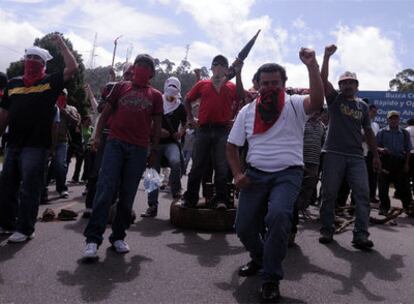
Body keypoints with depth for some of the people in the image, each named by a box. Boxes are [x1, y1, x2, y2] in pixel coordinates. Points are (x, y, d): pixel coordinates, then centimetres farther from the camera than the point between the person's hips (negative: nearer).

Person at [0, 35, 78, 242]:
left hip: (36, 146, -5)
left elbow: (73, 68, -11)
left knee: (29, 189, -1)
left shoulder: (50, 82, 2)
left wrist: (61, 45, -3)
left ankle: (25, 229, 10)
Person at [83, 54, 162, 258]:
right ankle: (93, 238, -7)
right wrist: (97, 135, 3)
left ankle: (118, 236, 15)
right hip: (115, 143, 0)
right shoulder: (121, 87, 15)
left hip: (139, 149, 1)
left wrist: (154, 150, 7)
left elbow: (157, 125, 12)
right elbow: (106, 112, 14)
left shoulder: (156, 96, 13)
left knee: (127, 195, 3)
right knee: (105, 190, -9)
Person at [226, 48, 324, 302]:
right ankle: (259, 258, 36)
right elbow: (232, 145, 13)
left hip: (288, 173, -3)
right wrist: (237, 173, 0)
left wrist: (312, 66, -27)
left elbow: (317, 102, -22)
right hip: (256, 174, 4)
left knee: (278, 216, -28)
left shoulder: (294, 105, 1)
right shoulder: (247, 111, 10)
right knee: (244, 226, 0)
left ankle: (271, 278, -7)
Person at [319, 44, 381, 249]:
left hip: (356, 156, 3)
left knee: (363, 194, -7)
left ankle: (361, 235, -4)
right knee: (329, 194, 1)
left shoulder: (363, 106, 16)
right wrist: (327, 56, -15)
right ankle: (327, 231, 13)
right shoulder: (334, 99, 8)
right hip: (334, 154, -2)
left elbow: (368, 132, 18)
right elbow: (323, 79, -7)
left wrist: (375, 155, 15)